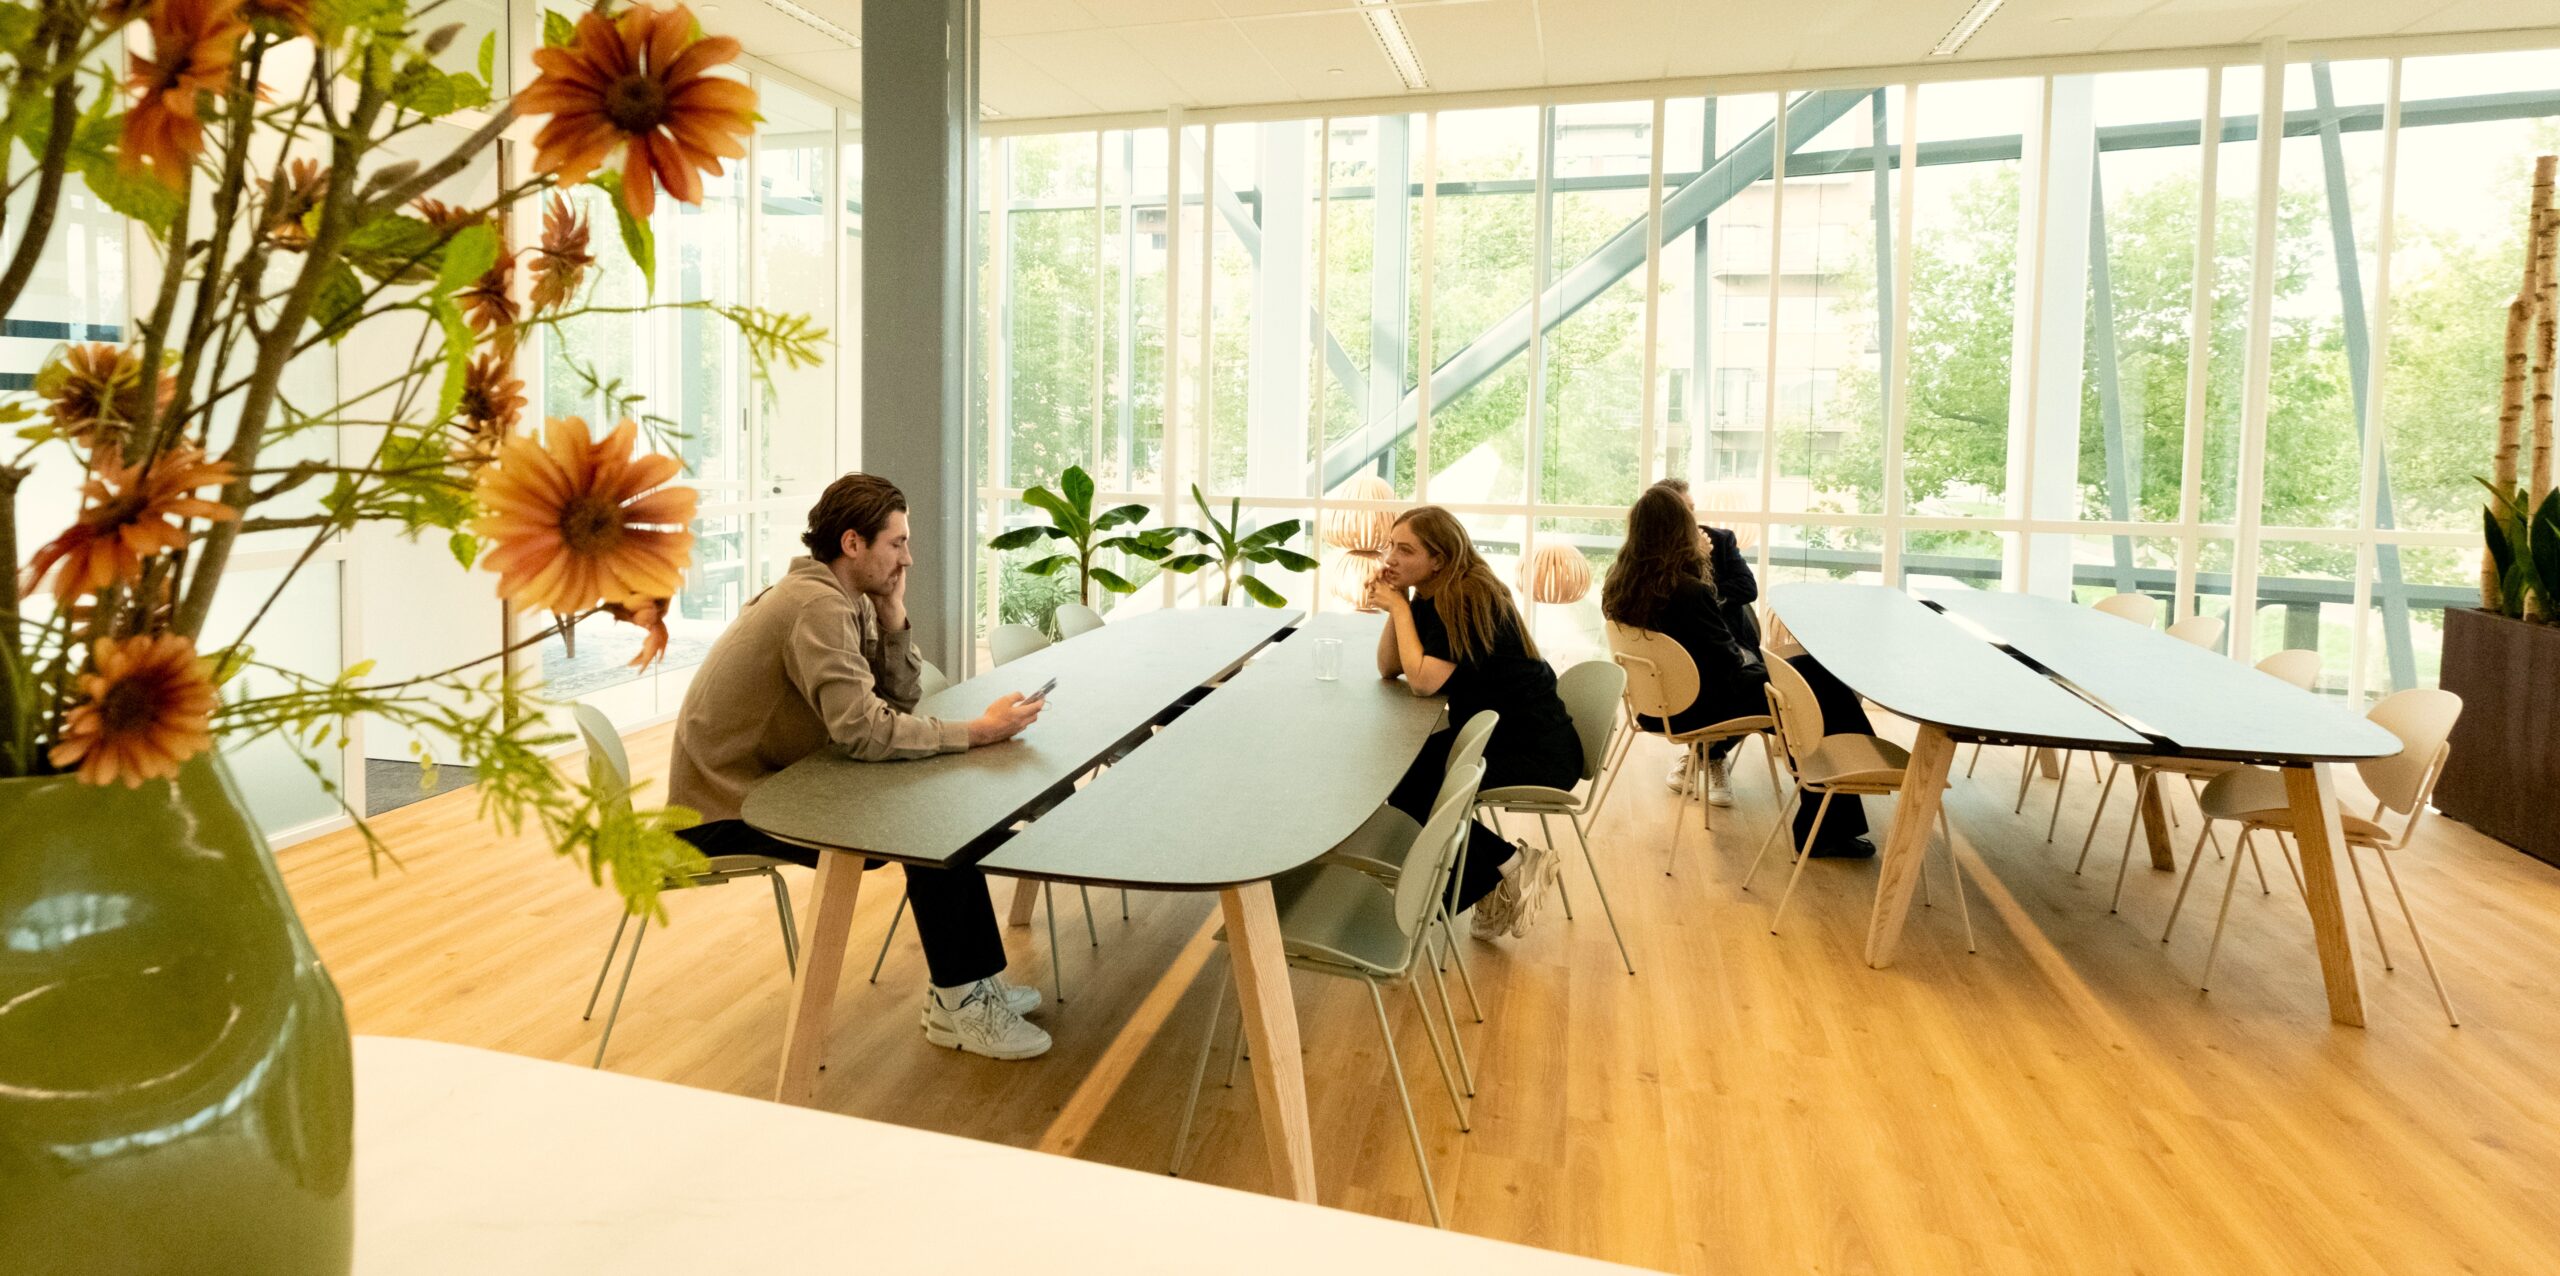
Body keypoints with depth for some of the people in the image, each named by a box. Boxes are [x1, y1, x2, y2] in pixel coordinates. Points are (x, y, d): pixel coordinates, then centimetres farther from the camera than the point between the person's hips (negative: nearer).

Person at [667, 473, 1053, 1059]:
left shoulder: (848, 601, 6)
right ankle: (956, 1006, -1)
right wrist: (979, 731, -26)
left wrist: (893, 616, -8)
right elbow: (864, 731, -32)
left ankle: (977, 980, 8)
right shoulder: (817, 605, -23)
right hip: (728, 812, -9)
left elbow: (901, 702, 4)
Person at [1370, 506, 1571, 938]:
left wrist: (1399, 607, -18)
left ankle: (1512, 866, 1)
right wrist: (1394, 606, -7)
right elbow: (1388, 669, 5)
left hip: (1539, 751, -9)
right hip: (1490, 733, 9)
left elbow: (1423, 680, -27)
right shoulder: (1431, 595, 7)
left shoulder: (1468, 597, -21)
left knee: (1411, 788, -15)